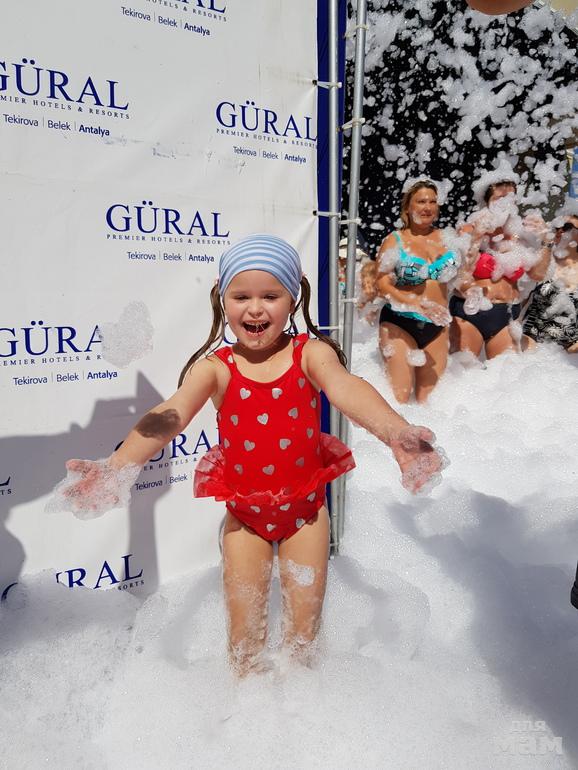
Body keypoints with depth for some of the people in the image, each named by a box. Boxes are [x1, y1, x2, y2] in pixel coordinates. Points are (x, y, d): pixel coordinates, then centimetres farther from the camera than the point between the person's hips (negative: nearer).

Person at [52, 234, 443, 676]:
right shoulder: (214, 368, -13)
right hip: (244, 513, 1)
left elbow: (345, 388, -33)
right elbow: (171, 415, -26)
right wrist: (116, 467, -44)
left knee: (305, 626, 12)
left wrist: (395, 431, -54)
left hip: (305, 506, 0)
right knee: (245, 632, 11)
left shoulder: (310, 354, -14)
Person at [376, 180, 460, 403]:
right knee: (400, 395, -11)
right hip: (400, 322, -4)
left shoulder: (445, 238, 10)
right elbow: (382, 283, -12)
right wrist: (419, 304, -23)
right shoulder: (395, 240, -1)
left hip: (437, 325, 4)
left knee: (428, 395, 7)